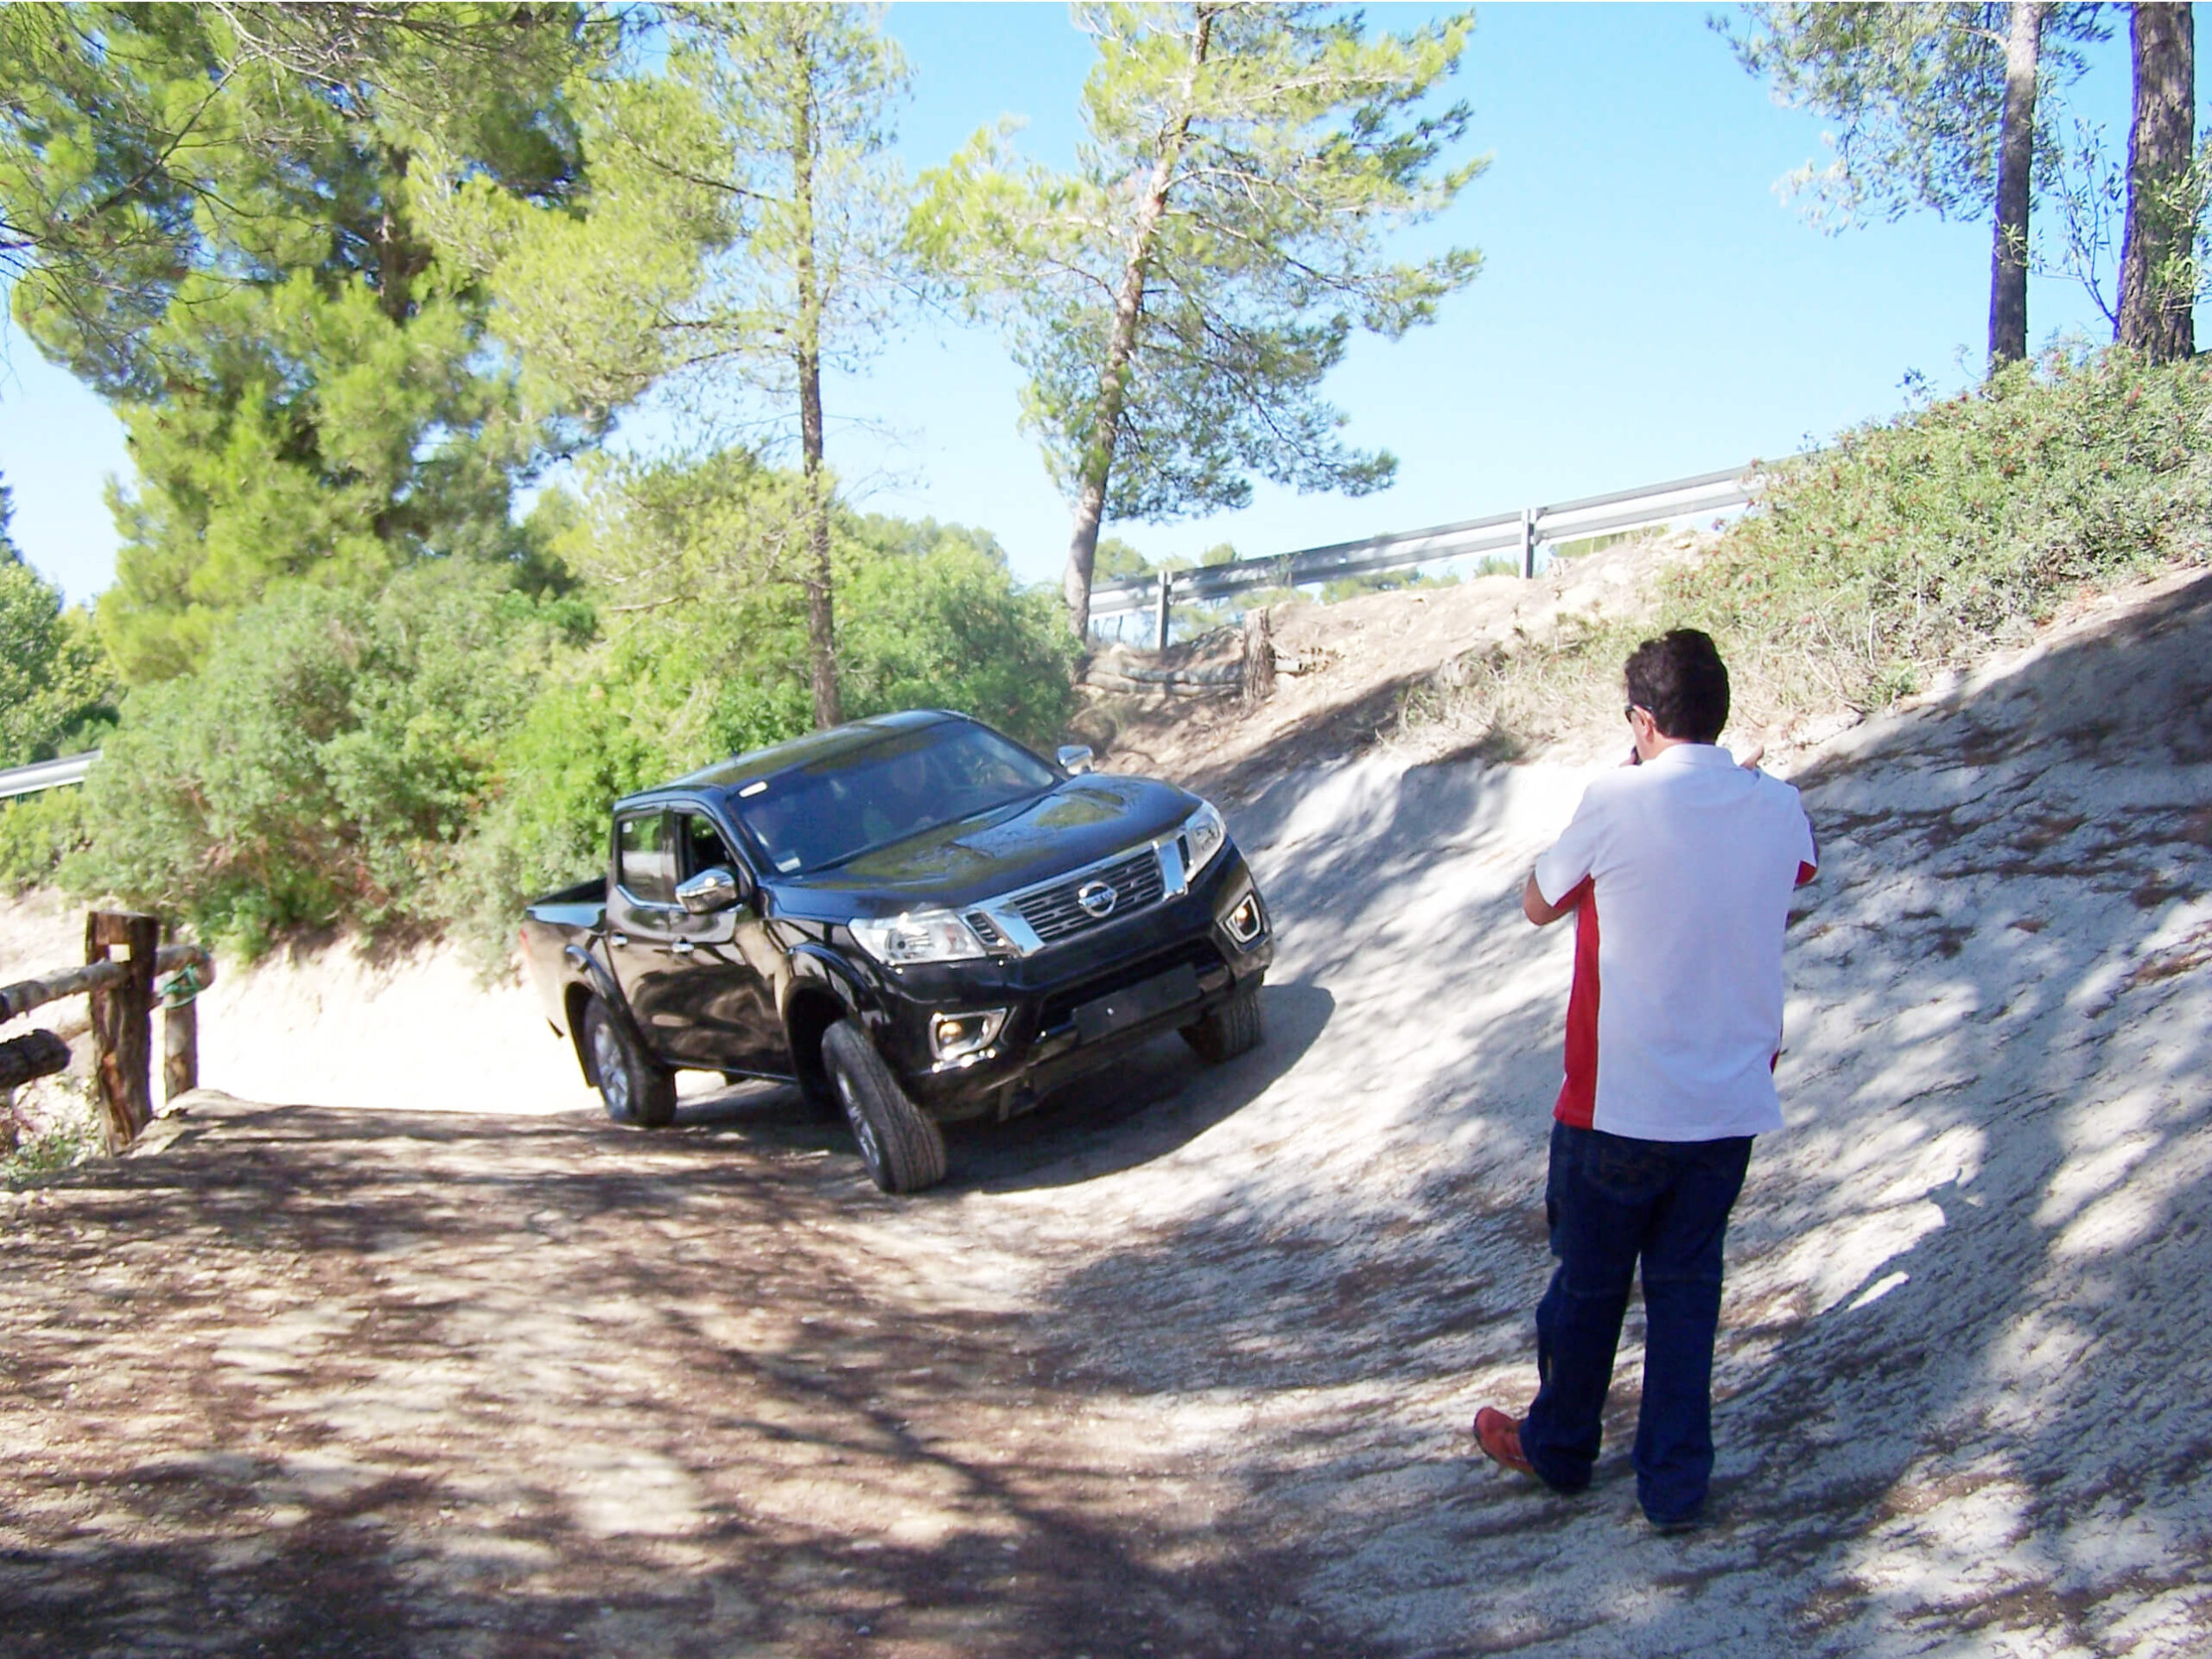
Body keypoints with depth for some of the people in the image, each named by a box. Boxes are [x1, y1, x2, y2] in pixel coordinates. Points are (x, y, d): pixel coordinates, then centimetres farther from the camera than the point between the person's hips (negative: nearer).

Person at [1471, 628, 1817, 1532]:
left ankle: (1559, 1447, 34)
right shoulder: (1777, 806, -1)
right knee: (1687, 1284, 17)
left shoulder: (1619, 802, -16)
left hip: (1622, 1106, -4)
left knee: (1590, 1282, 15)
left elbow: (1538, 905, 0)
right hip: (1734, 1103, 4)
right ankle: (1675, 1482, 23)